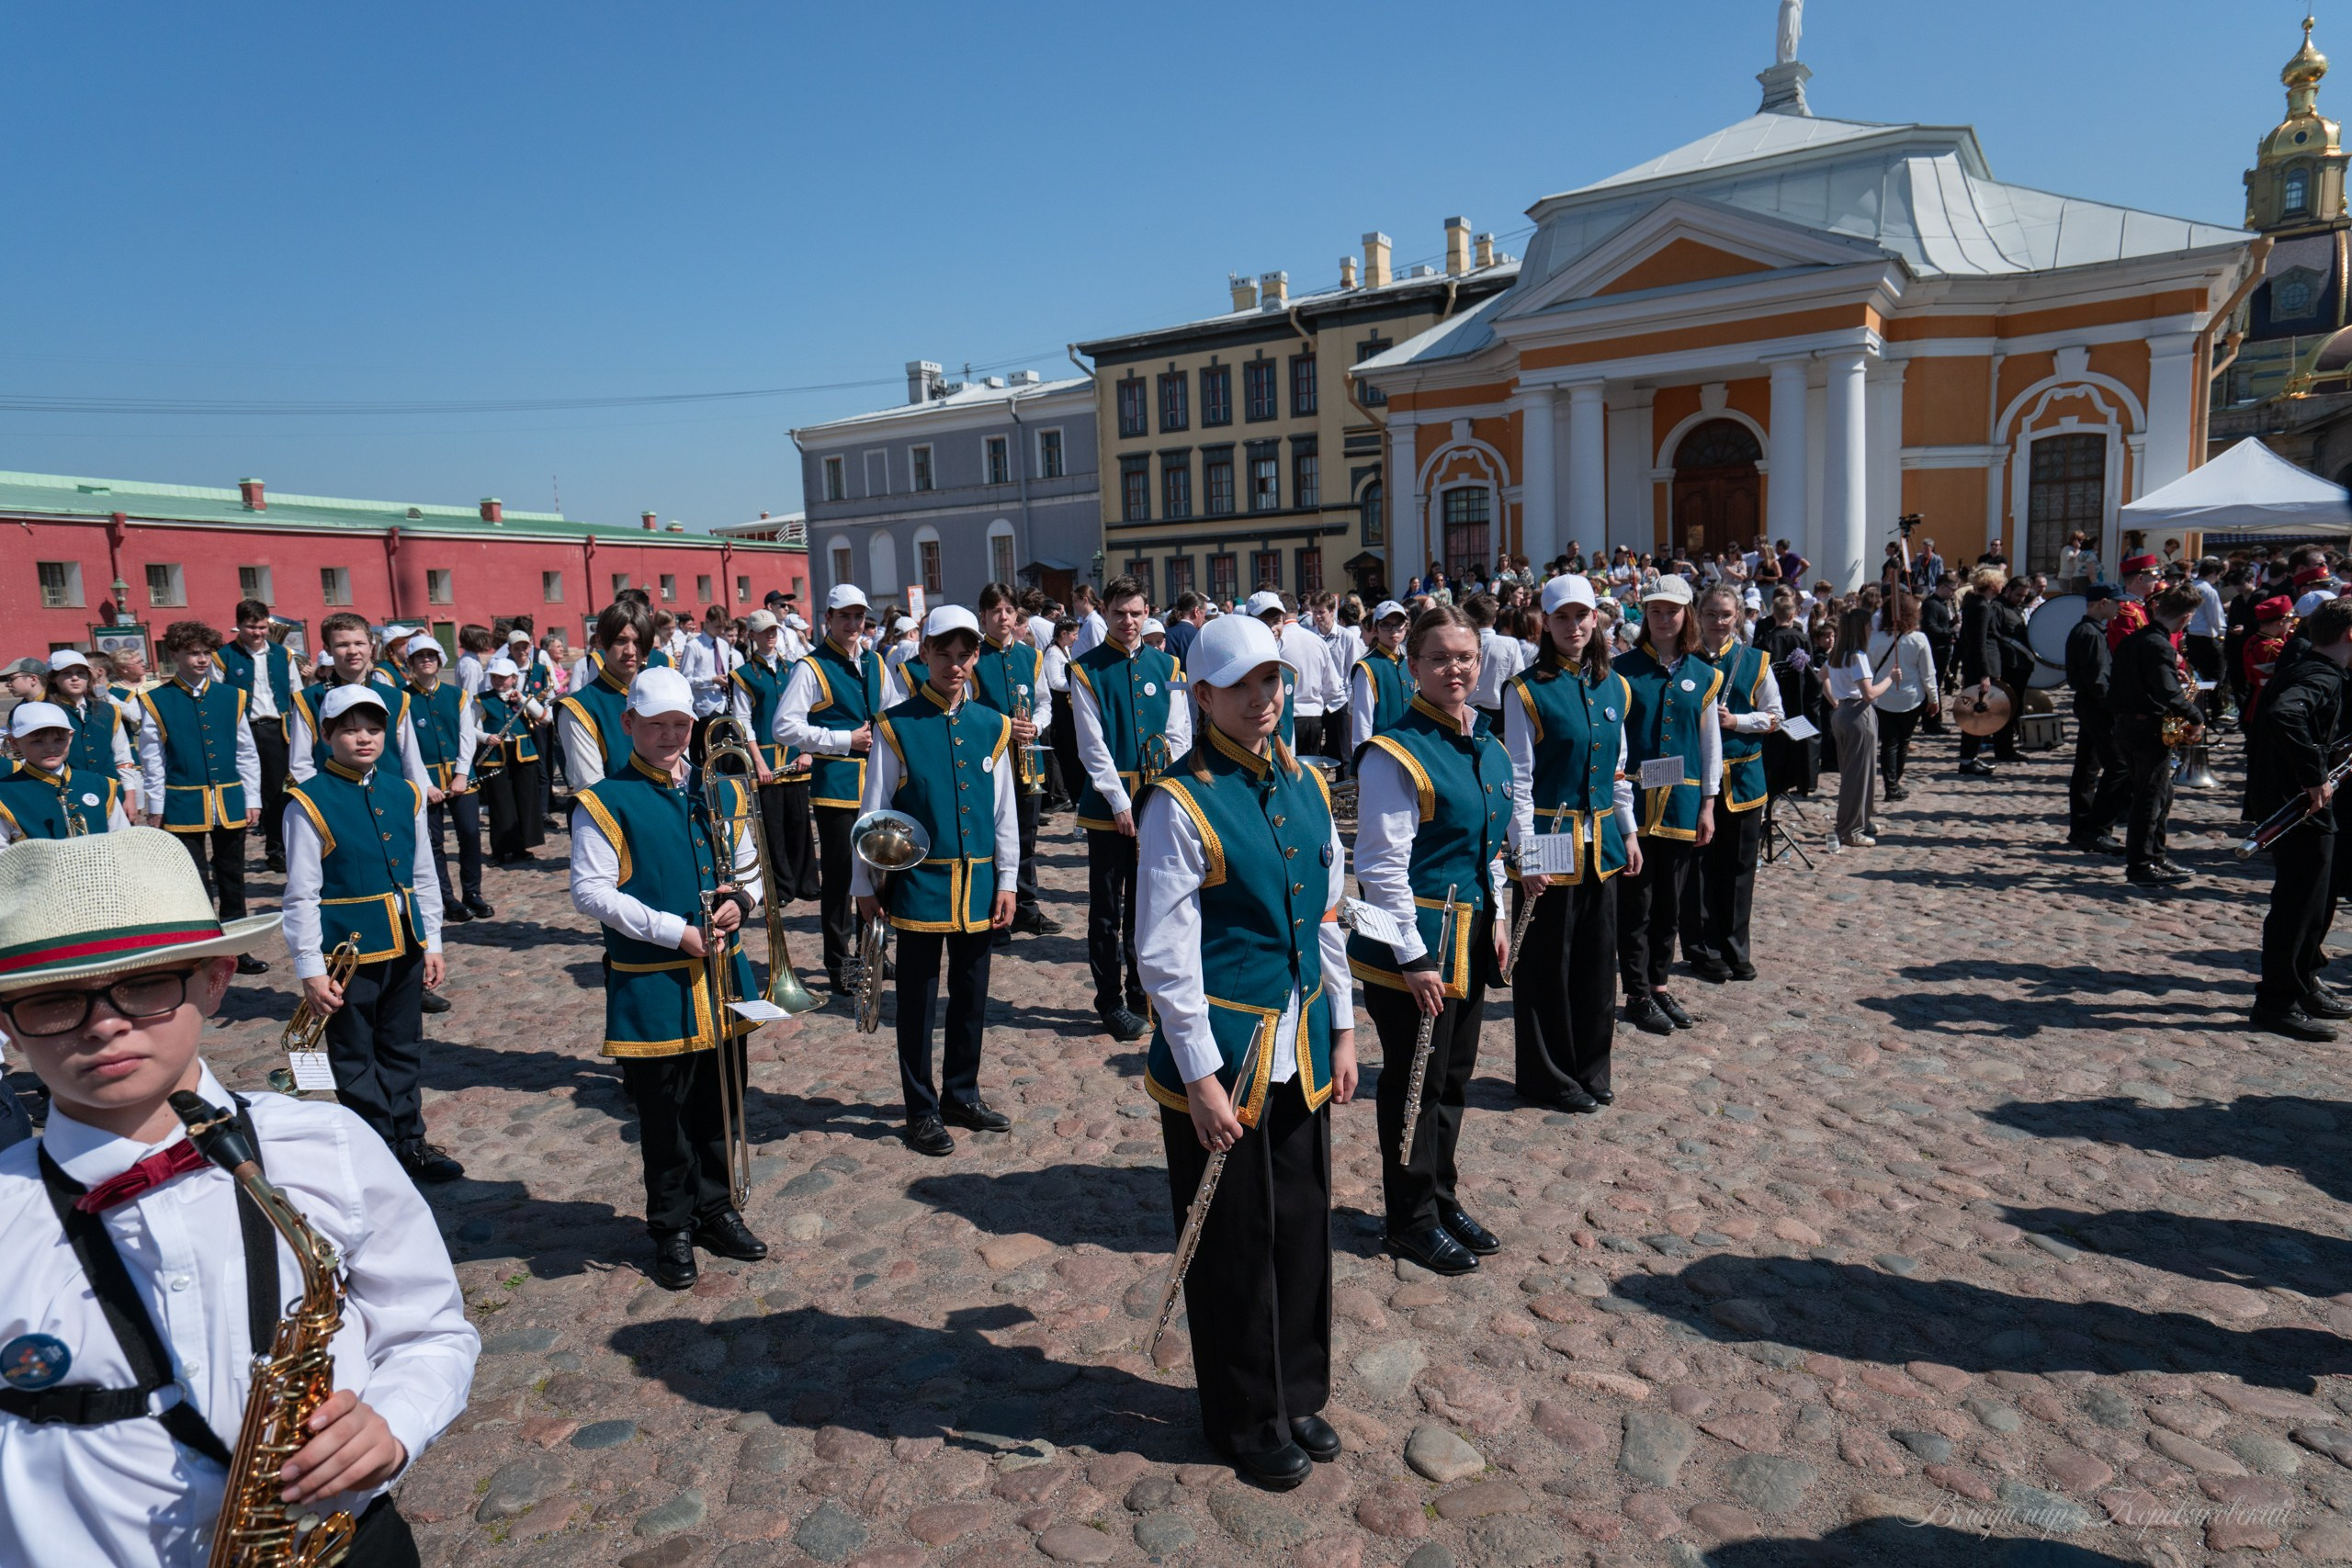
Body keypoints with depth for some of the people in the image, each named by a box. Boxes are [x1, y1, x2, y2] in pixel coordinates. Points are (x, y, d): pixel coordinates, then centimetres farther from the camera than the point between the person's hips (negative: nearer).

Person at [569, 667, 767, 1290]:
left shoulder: (722, 791, 9)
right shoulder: (604, 802, -7)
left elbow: (750, 865, 16)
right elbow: (591, 893, -12)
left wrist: (741, 900, -7)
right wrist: (675, 932, -18)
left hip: (722, 974, 5)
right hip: (651, 987, -4)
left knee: (721, 1101, 14)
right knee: (665, 1115, 6)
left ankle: (716, 1209, 32)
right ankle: (673, 1228, 23)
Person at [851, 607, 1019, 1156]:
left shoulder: (993, 726, 4)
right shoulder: (896, 728, -6)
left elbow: (1005, 812, 8)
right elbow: (872, 814, -3)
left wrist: (1006, 881, 6)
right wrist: (864, 886, -2)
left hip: (978, 886, 4)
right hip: (918, 884, -4)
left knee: (971, 997, 14)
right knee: (917, 1002, 7)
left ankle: (962, 1095, 31)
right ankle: (923, 1111, 20)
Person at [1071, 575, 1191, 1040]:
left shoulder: (1166, 666, 6)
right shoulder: (1086, 670, -3)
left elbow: (1179, 736, 5)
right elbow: (1092, 745, -8)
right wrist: (1121, 802, -13)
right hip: (1107, 805, -3)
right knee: (1107, 909, 4)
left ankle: (1142, 990, 26)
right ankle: (1110, 1001, 14)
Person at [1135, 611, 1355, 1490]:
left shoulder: (1303, 784, 6)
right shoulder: (1180, 804, -15)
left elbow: (1326, 917, 12)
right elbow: (1166, 956, -16)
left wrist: (1341, 1030, 11)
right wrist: (1201, 1078, -16)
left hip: (1299, 1054, 6)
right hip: (1222, 1058, -6)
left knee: (1301, 1229, 17)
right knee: (1234, 1244, 9)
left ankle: (1299, 1394, 38)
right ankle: (1248, 1420, 29)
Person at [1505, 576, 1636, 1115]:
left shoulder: (1614, 688, 9)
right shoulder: (1527, 691, -10)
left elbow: (1619, 767, 16)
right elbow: (1518, 779, -12)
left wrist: (1628, 831, 13)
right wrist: (1525, 855, -15)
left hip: (1600, 843, 6)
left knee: (1597, 959, 12)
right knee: (1547, 963, 3)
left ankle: (1589, 1069, 27)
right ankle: (1547, 1076, 16)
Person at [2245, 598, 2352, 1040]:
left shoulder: (2304, 671, 12)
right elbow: (2283, 716, -39)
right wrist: (2316, 777, -32)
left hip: (2288, 800, 10)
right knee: (2299, 903, -4)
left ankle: (2304, 985, 32)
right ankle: (2278, 1003, 3)